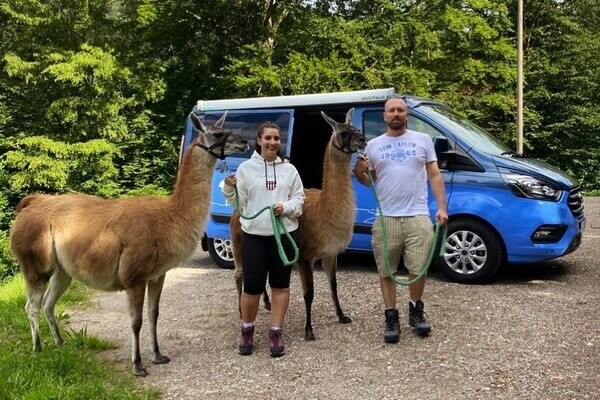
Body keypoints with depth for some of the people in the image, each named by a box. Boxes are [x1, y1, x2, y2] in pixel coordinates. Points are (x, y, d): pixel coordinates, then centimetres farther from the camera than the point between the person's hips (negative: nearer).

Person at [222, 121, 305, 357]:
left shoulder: (289, 169, 7)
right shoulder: (246, 168, 2)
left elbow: (299, 200, 8)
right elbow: (239, 203, 2)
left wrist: (286, 207, -11)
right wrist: (228, 188, -16)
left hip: (284, 234, 2)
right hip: (254, 234, -2)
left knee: (280, 285, 7)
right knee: (252, 286, -1)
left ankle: (276, 333, 18)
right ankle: (247, 331, 21)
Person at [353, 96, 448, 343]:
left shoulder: (423, 140, 8)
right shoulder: (373, 145, 10)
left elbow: (434, 176, 8)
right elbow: (369, 181, 16)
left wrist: (442, 207, -1)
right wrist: (359, 173, -8)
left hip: (418, 217, -1)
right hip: (386, 218, 1)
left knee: (418, 270, -2)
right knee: (386, 272, 5)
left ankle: (416, 311, 22)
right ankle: (391, 318, 16)